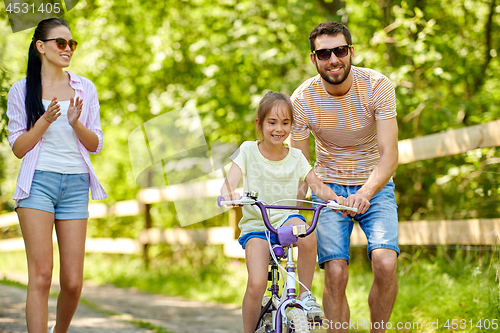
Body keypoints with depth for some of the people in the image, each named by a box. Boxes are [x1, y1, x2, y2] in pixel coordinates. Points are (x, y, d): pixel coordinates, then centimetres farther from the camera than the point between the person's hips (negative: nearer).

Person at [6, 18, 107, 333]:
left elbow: (96, 145, 10)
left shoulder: (84, 88, 12)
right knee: (41, 275, -12)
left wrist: (76, 123, -10)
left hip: (76, 185, 2)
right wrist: (45, 120, -12)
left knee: (73, 282, 0)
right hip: (38, 182, -2)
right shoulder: (22, 90, 5)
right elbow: (18, 148, 3)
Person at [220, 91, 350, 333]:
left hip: (286, 218, 2)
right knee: (257, 284, -22)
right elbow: (229, 182, -16)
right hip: (255, 223, -1)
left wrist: (335, 198, -26)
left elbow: (317, 185, -4)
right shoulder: (248, 151, -4)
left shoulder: (295, 157, 3)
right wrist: (228, 193, -41)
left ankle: (306, 295, -14)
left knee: (307, 237, -35)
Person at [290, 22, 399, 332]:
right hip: (329, 186, 1)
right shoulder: (303, 98, -13)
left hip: (374, 185, -1)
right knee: (335, 273, -16)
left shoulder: (377, 86, -17)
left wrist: (365, 193, -42)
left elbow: (389, 155, -24)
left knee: (385, 264, -22)